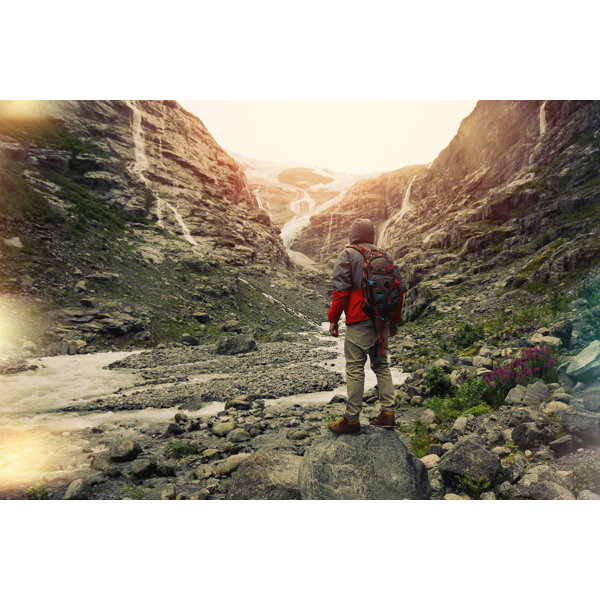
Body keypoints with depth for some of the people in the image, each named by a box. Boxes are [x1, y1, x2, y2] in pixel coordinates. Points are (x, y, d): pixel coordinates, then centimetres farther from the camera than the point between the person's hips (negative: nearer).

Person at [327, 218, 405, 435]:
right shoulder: (385, 256, 15)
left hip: (359, 321, -6)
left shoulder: (348, 254, -1)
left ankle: (352, 419, 3)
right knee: (381, 364, 15)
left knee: (355, 368, -2)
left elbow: (341, 289, -10)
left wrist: (333, 318, -3)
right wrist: (394, 320, 20)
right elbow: (399, 288, 13)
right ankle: (388, 412, 15)